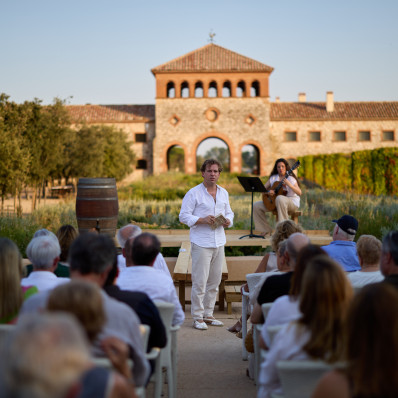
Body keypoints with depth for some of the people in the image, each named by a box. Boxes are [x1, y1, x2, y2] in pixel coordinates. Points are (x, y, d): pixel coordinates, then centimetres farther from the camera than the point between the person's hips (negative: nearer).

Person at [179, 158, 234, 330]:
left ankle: (208, 314, 21)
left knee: (214, 281, 11)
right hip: (201, 243, -6)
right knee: (199, 282, -5)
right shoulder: (193, 193, -5)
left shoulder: (223, 193, 13)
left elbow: (229, 212, 21)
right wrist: (202, 220, -21)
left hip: (219, 243, 6)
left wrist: (228, 220, -2)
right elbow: (184, 216, -8)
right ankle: (197, 317, 4)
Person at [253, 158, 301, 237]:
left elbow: (299, 193, -18)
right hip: (274, 202, 6)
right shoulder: (273, 178, 7)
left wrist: (289, 184, -31)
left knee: (280, 198, -41)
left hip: (292, 203, -6)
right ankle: (266, 231, -3)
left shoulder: (290, 178, -7)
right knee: (256, 206, -9)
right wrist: (268, 191, -16)